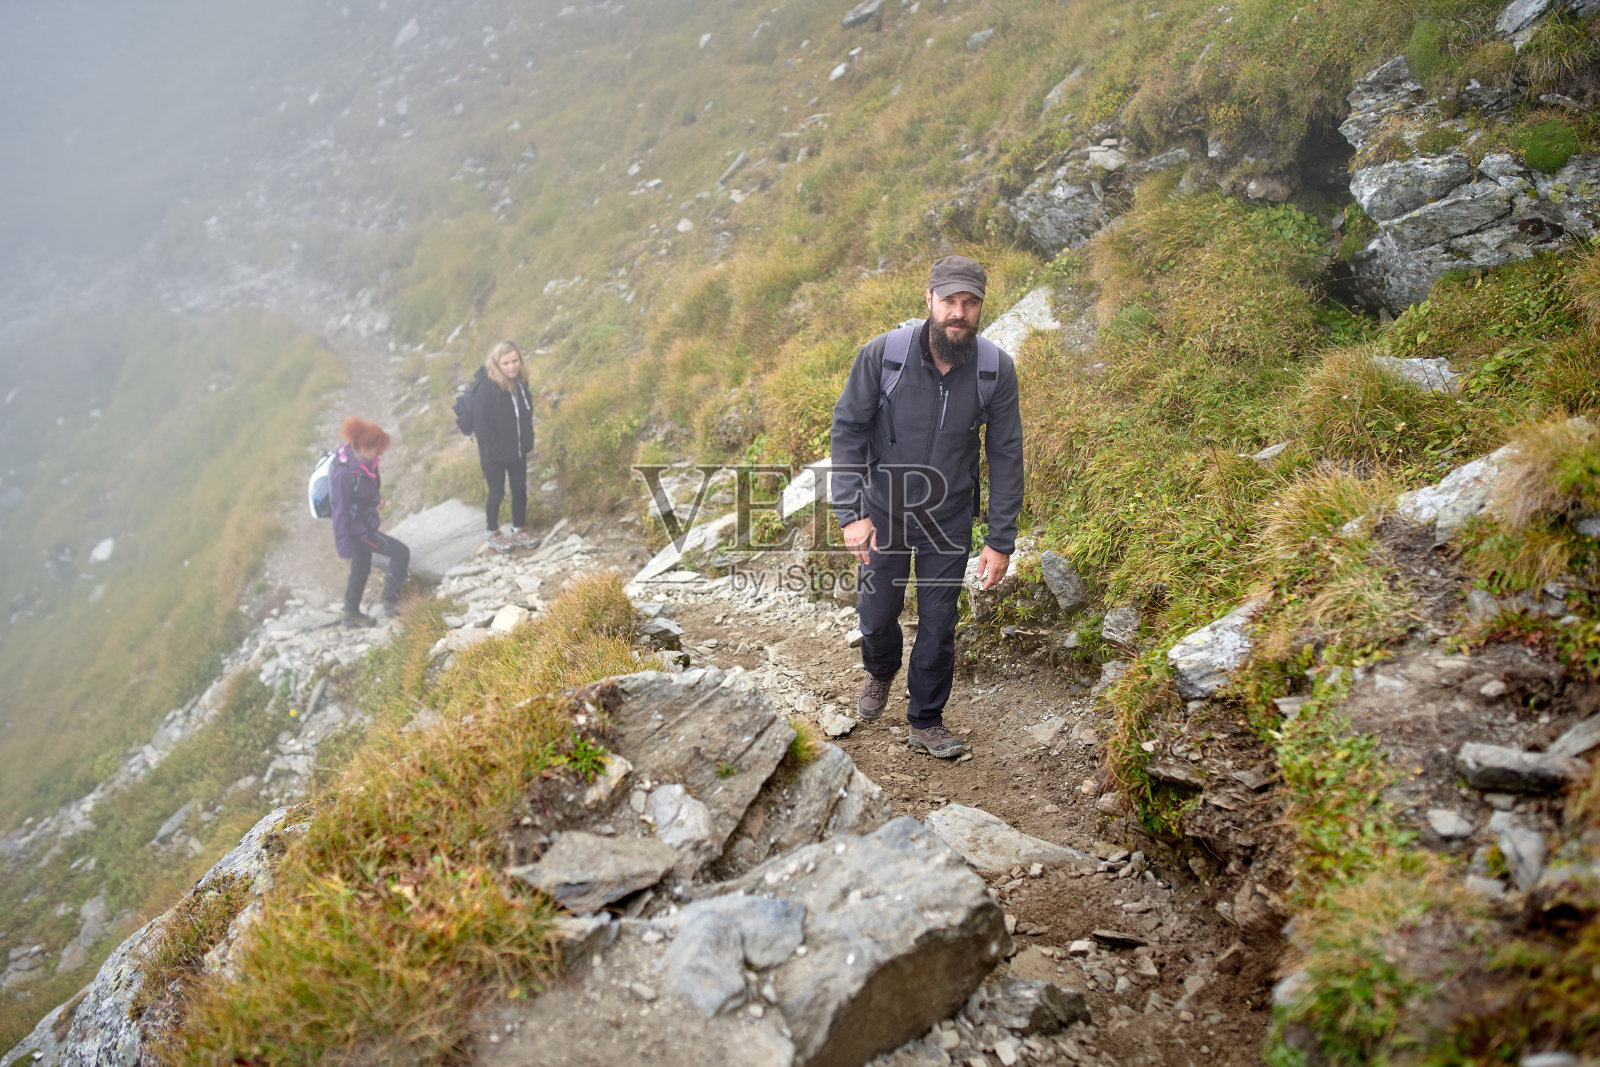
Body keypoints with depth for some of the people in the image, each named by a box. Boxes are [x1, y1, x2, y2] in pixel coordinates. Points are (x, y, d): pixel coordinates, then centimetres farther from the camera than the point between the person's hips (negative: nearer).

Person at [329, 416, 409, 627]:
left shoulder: (364, 460, -6)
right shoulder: (343, 472, -31)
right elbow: (340, 511, -24)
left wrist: (377, 499, -1)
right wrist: (344, 548, -19)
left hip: (366, 521, 9)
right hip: (357, 529, -9)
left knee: (361, 570, 22)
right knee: (401, 553, -4)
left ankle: (351, 613, 40)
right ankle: (391, 601, 11)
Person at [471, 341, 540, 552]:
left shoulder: (520, 381, -4)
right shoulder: (486, 388, -25)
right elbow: (481, 424, -21)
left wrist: (526, 442, 8)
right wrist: (491, 451, -18)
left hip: (518, 450, 6)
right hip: (495, 455, -6)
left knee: (520, 489, 17)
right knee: (497, 493, 10)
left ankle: (519, 529, 36)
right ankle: (493, 534, 31)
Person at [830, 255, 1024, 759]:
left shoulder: (996, 369, -14)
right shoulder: (882, 354, -18)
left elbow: (1006, 455, -6)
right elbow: (847, 430, -10)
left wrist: (1001, 540, -8)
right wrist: (851, 512, -18)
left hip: (949, 520, 1)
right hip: (883, 511, 0)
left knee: (938, 625, 6)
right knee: (877, 614, 12)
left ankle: (926, 720, 29)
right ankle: (880, 672, 47)